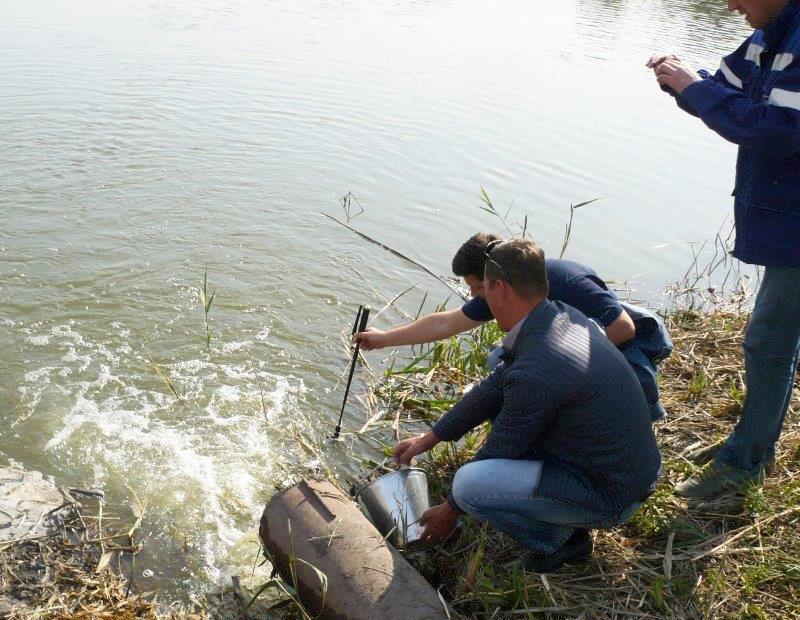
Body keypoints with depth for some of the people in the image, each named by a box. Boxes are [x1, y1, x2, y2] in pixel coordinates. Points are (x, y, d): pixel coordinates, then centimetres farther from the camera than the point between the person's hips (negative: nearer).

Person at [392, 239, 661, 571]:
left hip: (611, 495, -9)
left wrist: (450, 510, 2)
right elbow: (495, 386, 8)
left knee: (469, 483, -23)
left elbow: (499, 452, -16)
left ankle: (556, 539, 4)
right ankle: (565, 519, 17)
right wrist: (431, 437, 14)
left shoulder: (535, 371, -30)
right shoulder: (562, 315, -2)